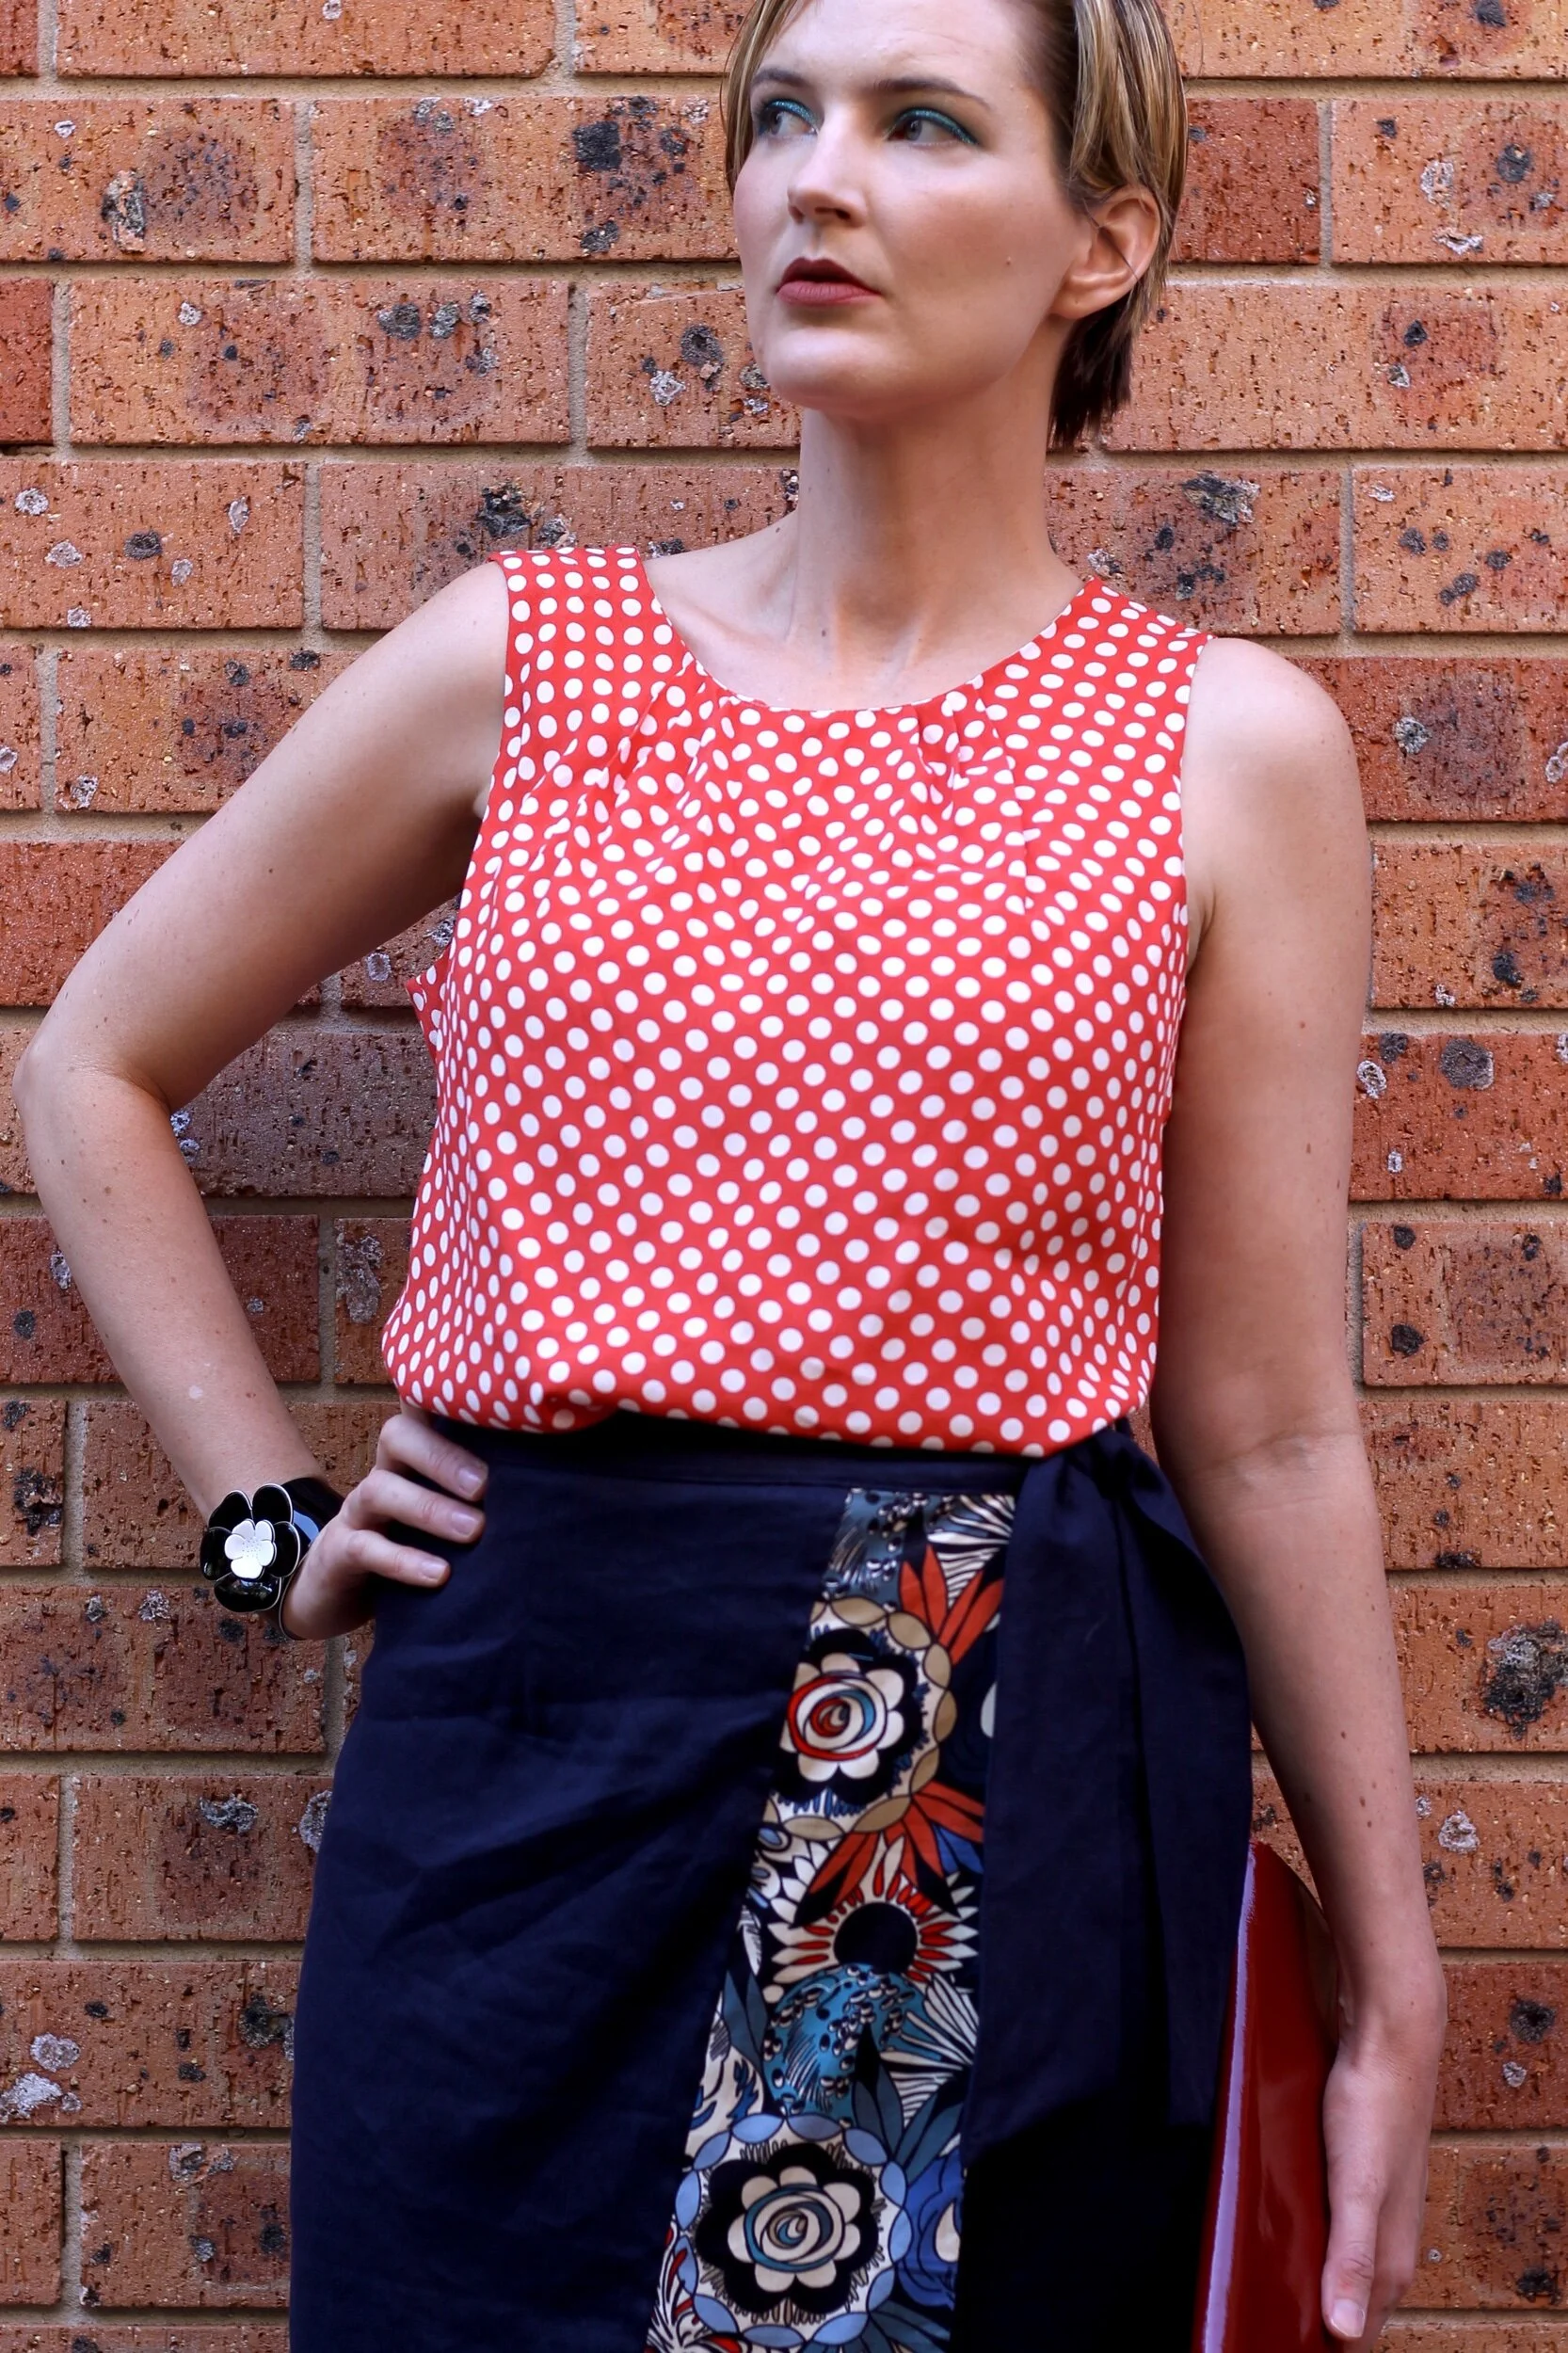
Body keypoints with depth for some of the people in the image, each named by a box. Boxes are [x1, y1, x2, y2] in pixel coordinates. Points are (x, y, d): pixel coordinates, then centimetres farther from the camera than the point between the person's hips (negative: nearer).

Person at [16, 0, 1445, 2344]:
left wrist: (1395, 1993, 4)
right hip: (536, 1736, 1)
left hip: (1024, 1791, -1)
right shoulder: (523, 660, 3)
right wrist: (271, 1512, 7)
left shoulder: (1230, 748, 0)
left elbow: (1266, 1427, 2)